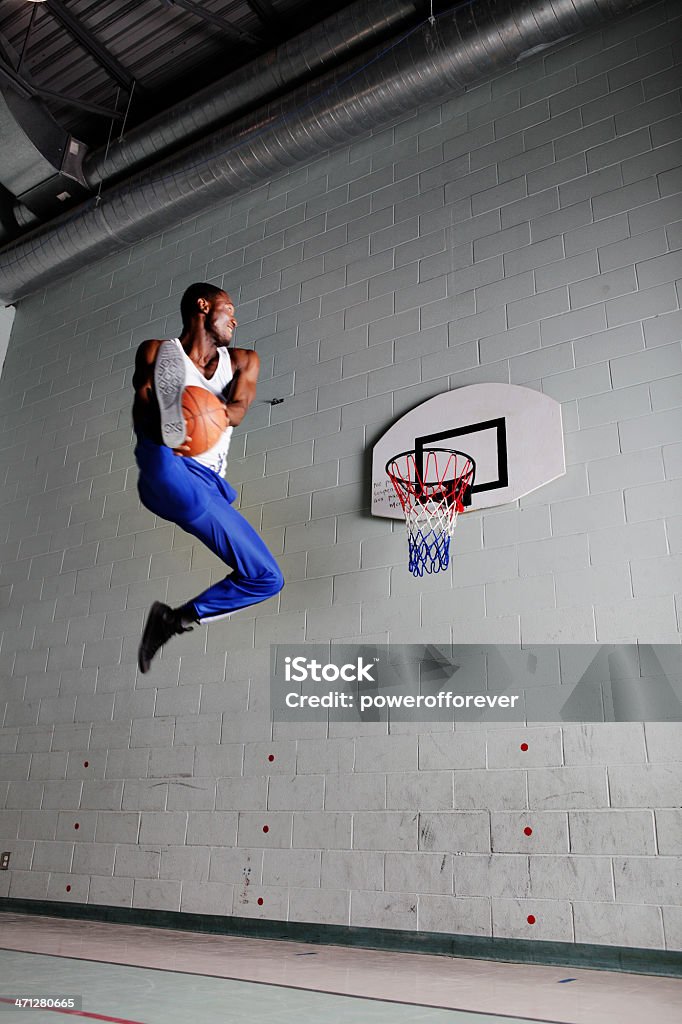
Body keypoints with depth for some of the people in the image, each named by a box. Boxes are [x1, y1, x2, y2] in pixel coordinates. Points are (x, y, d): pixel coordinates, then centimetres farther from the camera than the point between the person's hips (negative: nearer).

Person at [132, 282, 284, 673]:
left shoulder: (242, 360, 22)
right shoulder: (156, 351, 14)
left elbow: (237, 410, 1)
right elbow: (141, 415, -2)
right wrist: (163, 428, -28)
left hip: (210, 483, 4)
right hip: (166, 467, -4)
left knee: (268, 578, 0)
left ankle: (177, 620, 5)